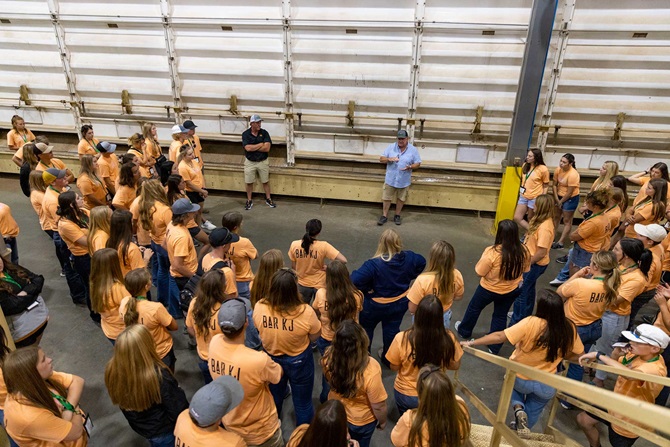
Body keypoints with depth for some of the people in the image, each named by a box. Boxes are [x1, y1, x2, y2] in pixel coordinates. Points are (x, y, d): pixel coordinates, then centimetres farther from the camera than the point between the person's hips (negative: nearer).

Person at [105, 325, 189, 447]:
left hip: (138, 426, 5)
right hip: (163, 430, -5)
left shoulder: (112, 371, -25)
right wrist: (178, 392, -9)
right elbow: (178, 411, -27)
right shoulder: (159, 376, -40)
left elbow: (121, 402, -4)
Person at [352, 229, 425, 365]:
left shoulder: (374, 264, -33)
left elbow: (354, 280, -37)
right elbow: (422, 262, 6)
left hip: (376, 306, -4)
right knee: (392, 330, 23)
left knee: (366, 328, 21)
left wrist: (366, 289, -18)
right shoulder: (408, 258, -15)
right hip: (400, 303, 4)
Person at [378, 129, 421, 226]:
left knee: (401, 199, 13)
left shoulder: (413, 150, -5)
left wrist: (410, 167, -23)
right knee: (386, 198, 6)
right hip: (390, 179, 0)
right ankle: (384, 216, 20)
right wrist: (389, 159, -24)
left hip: (404, 181, 0)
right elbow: (381, 159, -2)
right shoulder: (390, 147, -3)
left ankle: (397, 216, 29)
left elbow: (418, 163, -2)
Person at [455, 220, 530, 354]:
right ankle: (495, 347, 34)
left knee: (474, 308, 24)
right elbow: (525, 270, -1)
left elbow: (479, 271, -22)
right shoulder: (523, 251, -18)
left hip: (489, 289, -3)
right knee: (500, 315, 23)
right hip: (511, 290, 4)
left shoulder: (493, 252, -34)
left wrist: (485, 254, -11)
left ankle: (464, 330, 48)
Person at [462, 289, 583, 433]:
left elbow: (499, 337, -29)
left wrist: (471, 343, -22)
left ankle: (518, 407, 10)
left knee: (515, 385, 34)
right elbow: (578, 355, -5)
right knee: (533, 411, 31)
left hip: (519, 378, -2)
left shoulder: (531, 323, -30)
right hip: (546, 386, 2)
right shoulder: (569, 328, -19)